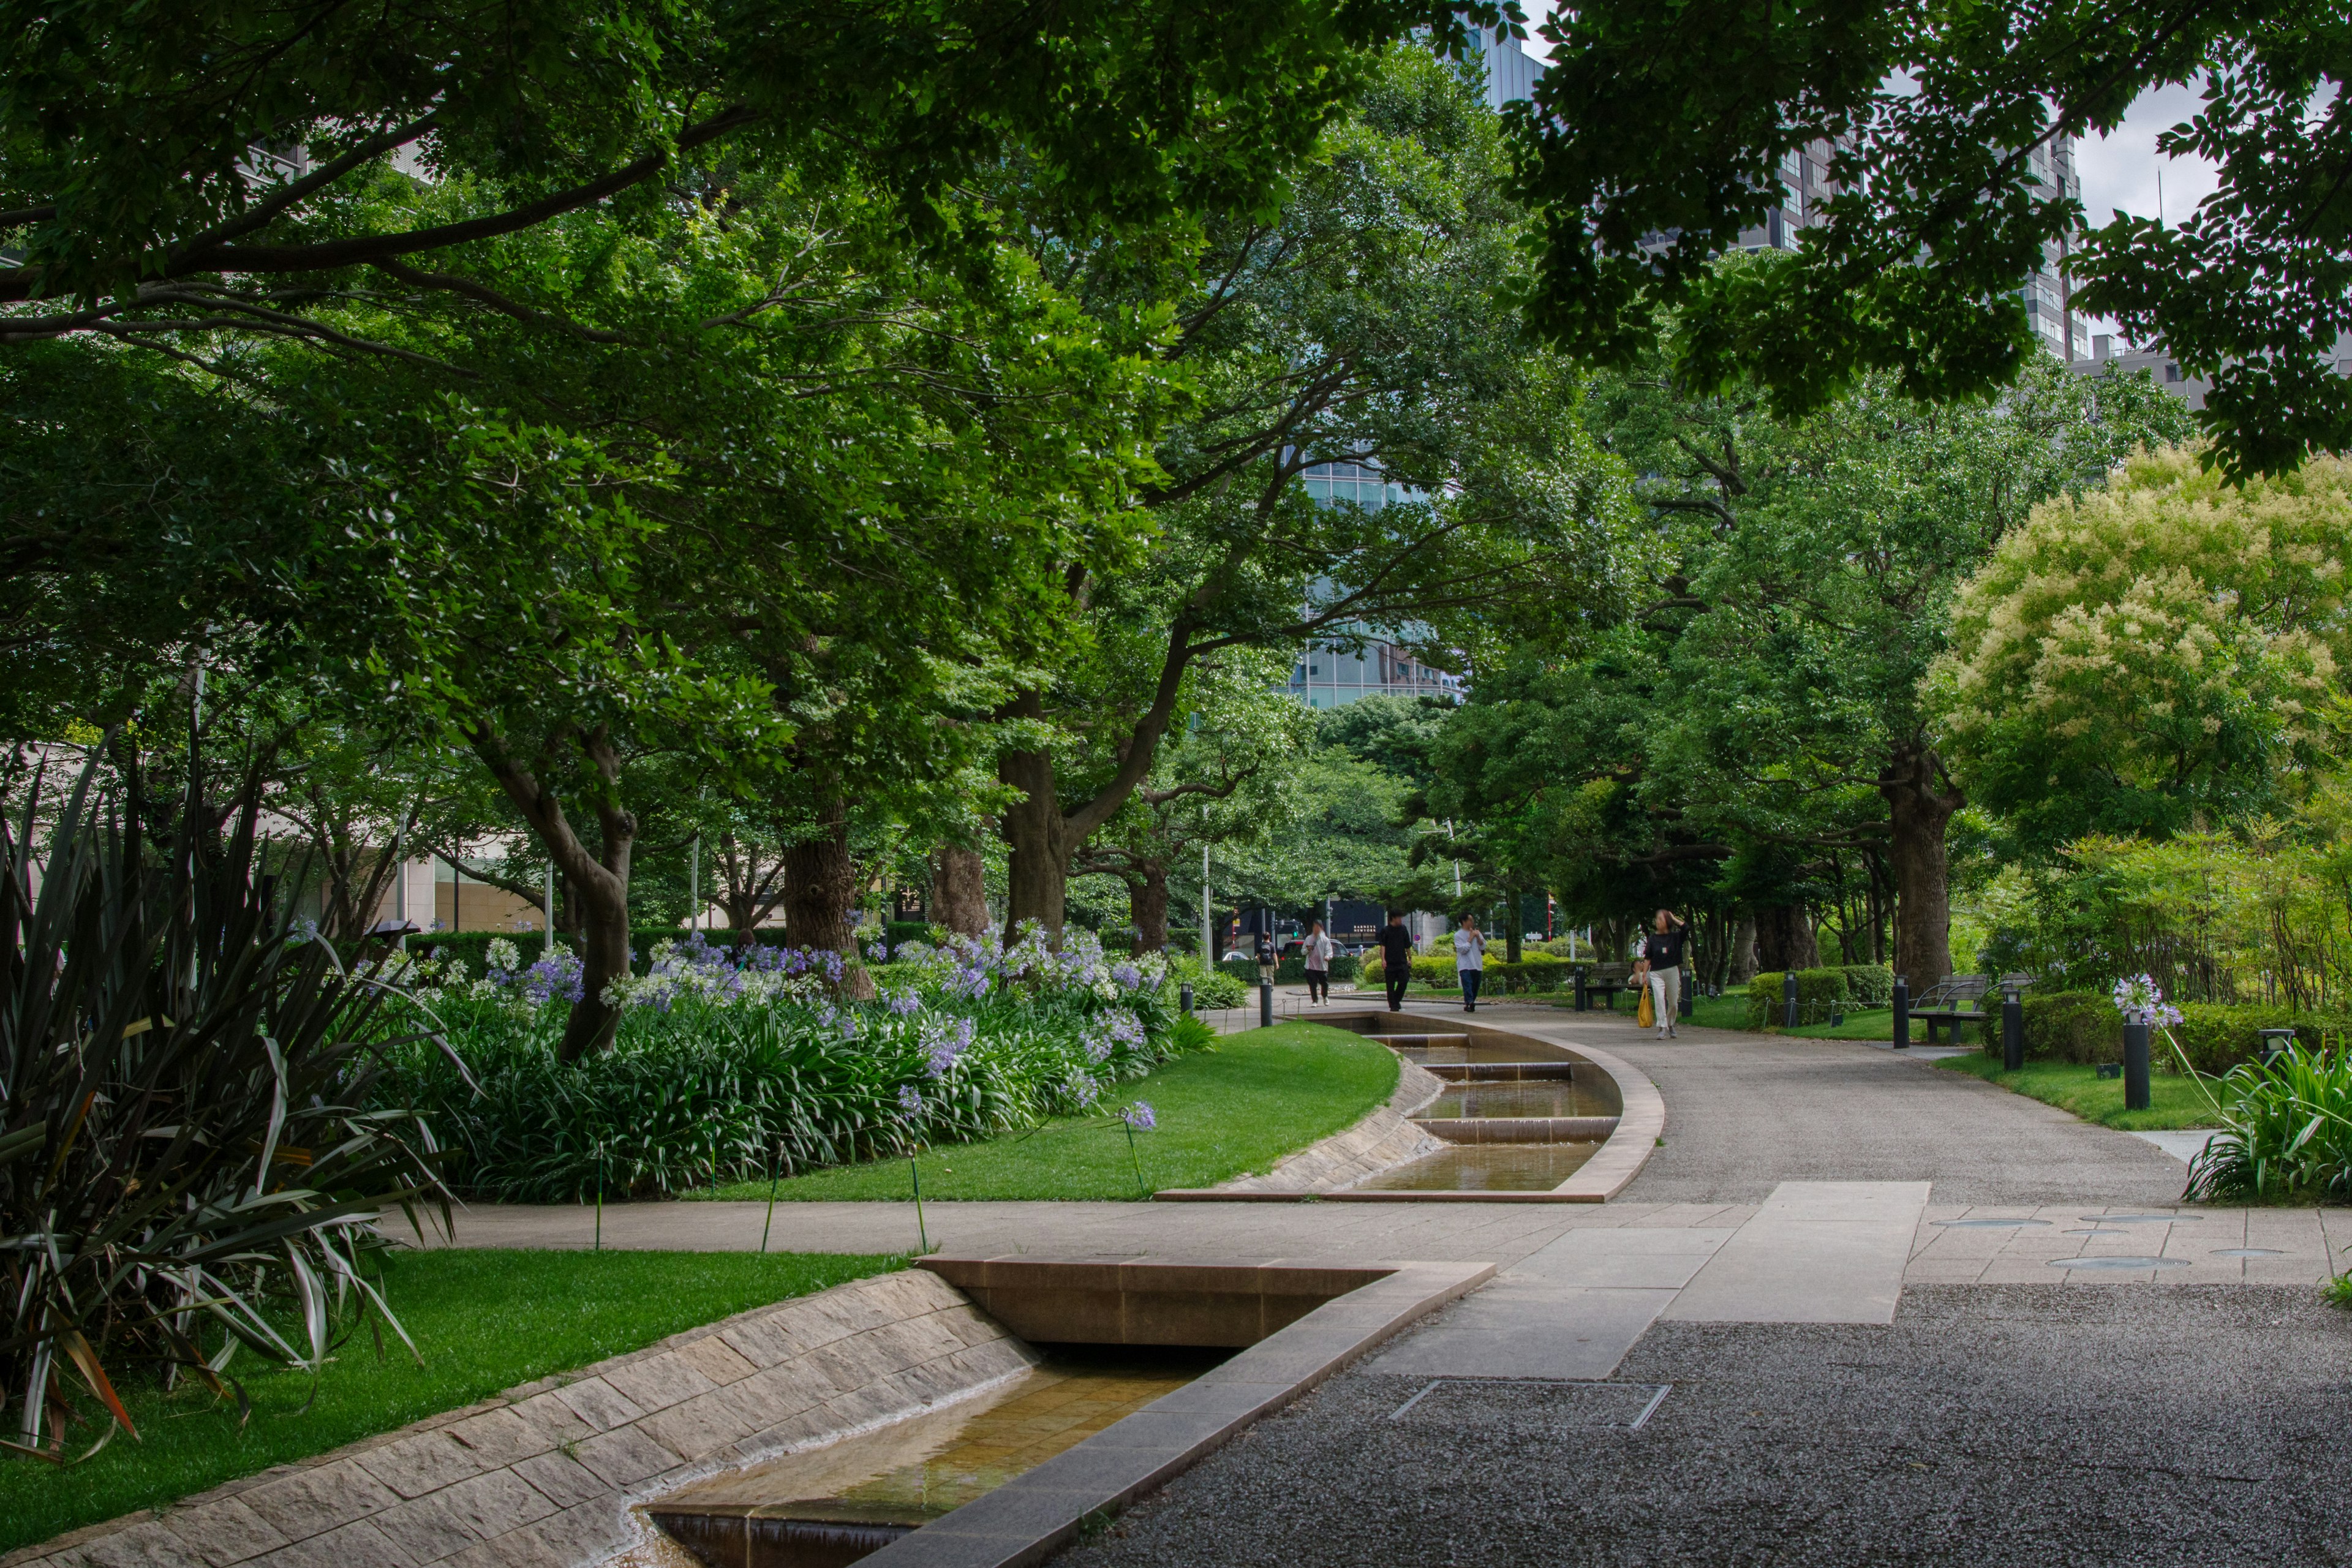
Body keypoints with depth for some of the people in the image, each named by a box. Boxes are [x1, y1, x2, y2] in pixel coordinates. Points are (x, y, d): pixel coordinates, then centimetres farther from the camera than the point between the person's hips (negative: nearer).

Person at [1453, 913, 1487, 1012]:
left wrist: (1478, 937, -7)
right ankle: (1469, 1002, -31)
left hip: (1477, 966, 5)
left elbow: (1483, 947, 7)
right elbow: (1463, 949, -11)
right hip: (1465, 966, -5)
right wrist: (1471, 938, -9)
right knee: (1468, 986, -20)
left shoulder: (1477, 933, 15)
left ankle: (1467, 1005, 18)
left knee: (1475, 989, 7)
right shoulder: (1458, 935, -1)